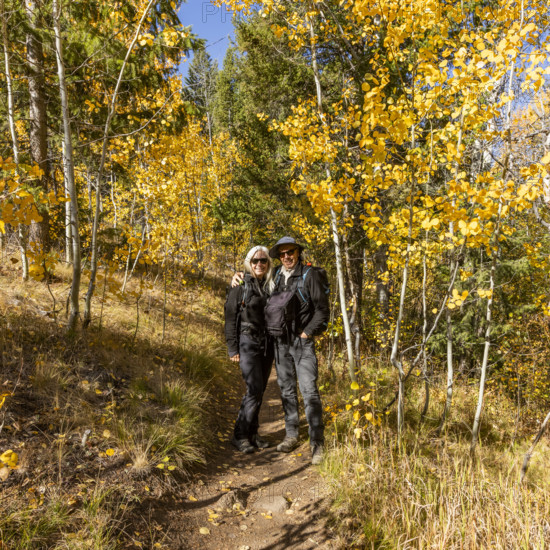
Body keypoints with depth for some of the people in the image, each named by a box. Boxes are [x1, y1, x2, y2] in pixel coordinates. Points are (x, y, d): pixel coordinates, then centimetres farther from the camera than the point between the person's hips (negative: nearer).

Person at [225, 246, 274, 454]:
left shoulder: (271, 285, 9)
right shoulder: (240, 285, -5)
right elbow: (231, 318, -6)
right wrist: (233, 348, -9)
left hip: (268, 344, 5)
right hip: (248, 342, -5)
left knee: (259, 390, 9)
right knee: (254, 389, -11)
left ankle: (252, 433, 22)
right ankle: (239, 435, 3)